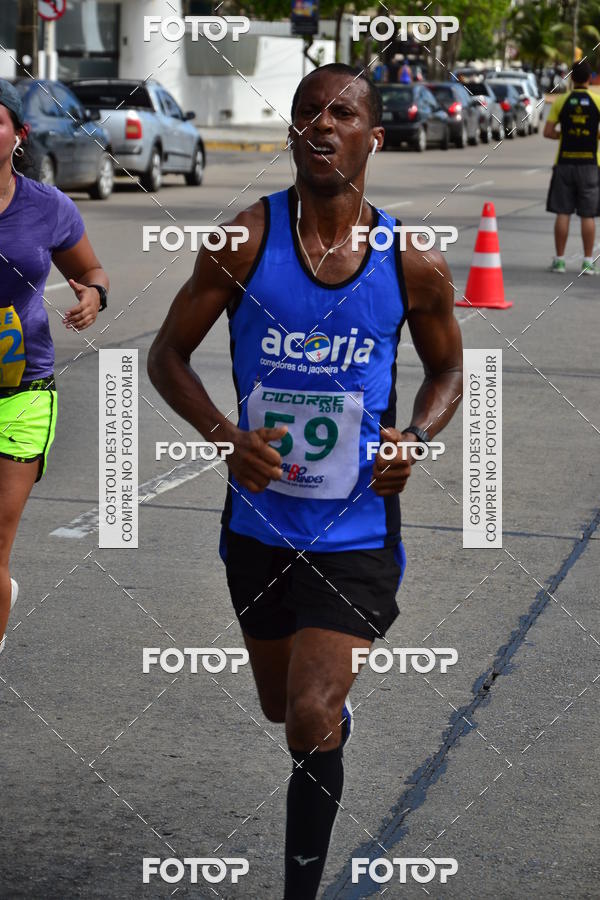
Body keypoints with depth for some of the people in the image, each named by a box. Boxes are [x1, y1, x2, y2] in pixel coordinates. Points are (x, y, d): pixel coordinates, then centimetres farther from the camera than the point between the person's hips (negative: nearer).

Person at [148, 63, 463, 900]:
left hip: (358, 529, -2)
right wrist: (226, 435, -19)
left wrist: (414, 437, -11)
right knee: (282, 705, 21)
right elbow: (167, 355, -2)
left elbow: (448, 370, 10)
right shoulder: (246, 242, -10)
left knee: (312, 722, -13)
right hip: (261, 522, 2)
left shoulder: (413, 264, -7)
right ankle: (336, 703, 58)